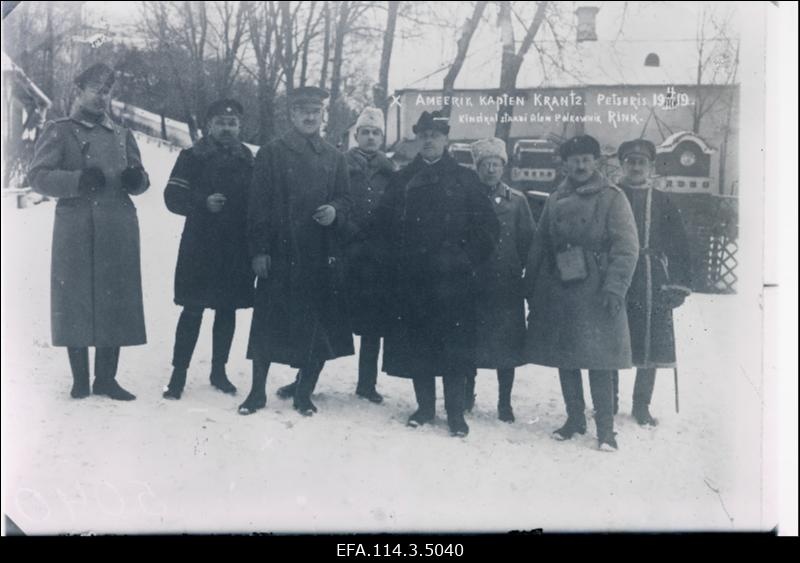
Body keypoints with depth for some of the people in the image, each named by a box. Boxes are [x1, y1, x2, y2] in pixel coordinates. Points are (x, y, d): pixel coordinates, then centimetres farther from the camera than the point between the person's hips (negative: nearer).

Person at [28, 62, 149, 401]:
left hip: (119, 232, 4)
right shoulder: (59, 131, 6)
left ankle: (106, 378, 14)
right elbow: (38, 176, -4)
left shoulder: (122, 135, 18)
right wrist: (79, 180, -19)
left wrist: (137, 178, -4)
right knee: (77, 302, -1)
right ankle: (80, 380, 11)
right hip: (76, 231, -3)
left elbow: (139, 180, 20)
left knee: (115, 303, 4)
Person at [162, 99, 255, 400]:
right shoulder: (193, 157, 0)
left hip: (236, 250, 3)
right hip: (199, 247, -3)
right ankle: (178, 373, 8)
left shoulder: (248, 159, 8)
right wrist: (203, 203, -21)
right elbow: (173, 196, -5)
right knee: (193, 310, -1)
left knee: (227, 311, 10)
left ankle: (219, 371, 23)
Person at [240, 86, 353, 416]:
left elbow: (345, 199, 16)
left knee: (318, 327, 3)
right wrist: (258, 249, -7)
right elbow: (258, 204, 0)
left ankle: (304, 393, 18)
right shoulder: (271, 154, 4)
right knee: (268, 323, 1)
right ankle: (258, 391, 16)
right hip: (279, 253, -2)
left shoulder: (334, 158, 12)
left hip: (322, 256, 3)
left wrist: (335, 210, -8)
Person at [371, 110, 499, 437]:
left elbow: (487, 225, 1)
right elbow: (382, 223, 11)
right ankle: (425, 406, 20)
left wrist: (469, 260, -3)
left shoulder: (464, 179, 4)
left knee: (454, 344, -1)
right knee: (416, 344, 6)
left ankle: (456, 412, 9)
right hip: (412, 277, 3)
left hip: (452, 278, -2)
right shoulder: (403, 179, 10)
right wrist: (397, 256, 4)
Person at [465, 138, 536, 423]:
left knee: (507, 344, 3)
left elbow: (528, 242, 4)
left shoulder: (516, 201, 5)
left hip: (507, 285, 0)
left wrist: (521, 270, -4)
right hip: (472, 282, 0)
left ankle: (504, 402, 15)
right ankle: (467, 395, 25)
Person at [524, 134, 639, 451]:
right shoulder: (555, 200, 12)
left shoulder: (612, 197, -1)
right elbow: (539, 246, 15)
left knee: (598, 361, -5)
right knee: (564, 359, 10)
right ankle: (575, 419, 25)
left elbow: (627, 247, -8)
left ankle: (605, 428, 7)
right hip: (558, 291, 5)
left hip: (595, 292, -5)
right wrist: (531, 287, 10)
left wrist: (614, 287, -17)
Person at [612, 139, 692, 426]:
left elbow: (679, 246, 8)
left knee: (651, 348, 4)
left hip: (653, 286, 2)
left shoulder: (663, 202, 10)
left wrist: (679, 284, -1)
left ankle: (641, 406, 18)